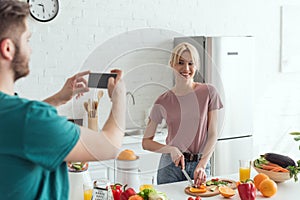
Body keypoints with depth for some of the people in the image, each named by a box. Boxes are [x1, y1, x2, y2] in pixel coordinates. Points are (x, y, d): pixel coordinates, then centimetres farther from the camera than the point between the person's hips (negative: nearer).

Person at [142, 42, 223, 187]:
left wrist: (202, 165, -16)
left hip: (200, 165, 0)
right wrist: (171, 150, -15)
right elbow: (146, 142, 2)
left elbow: (212, 134, -3)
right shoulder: (163, 101, -2)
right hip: (171, 166, 0)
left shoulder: (208, 92, -2)